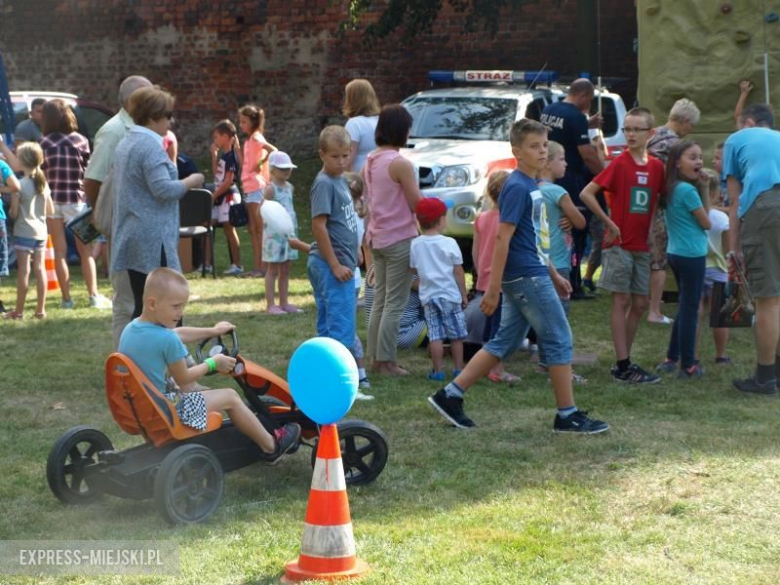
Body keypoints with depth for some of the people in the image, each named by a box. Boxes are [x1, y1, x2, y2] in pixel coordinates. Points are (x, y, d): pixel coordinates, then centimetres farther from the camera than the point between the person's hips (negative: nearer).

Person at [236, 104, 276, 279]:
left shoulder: (256, 137, -11)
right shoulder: (249, 140, 16)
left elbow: (273, 150, -28)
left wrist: (260, 163, -19)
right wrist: (237, 147, 10)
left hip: (257, 186, -10)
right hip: (249, 186, 10)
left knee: (260, 229, -7)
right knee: (253, 230, 11)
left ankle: (262, 268, -5)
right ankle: (256, 267, 14)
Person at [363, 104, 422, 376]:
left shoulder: (370, 162, 7)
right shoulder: (401, 164, -17)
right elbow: (417, 205, -14)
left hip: (377, 238, 8)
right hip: (400, 239, -8)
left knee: (380, 300, 14)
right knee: (394, 303, -3)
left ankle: (376, 356, 18)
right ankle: (387, 361, -2)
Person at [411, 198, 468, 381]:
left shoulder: (415, 245, -2)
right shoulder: (449, 243, -9)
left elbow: (414, 269, 8)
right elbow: (458, 271, -4)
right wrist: (464, 295, 4)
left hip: (428, 296, 2)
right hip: (450, 295, -2)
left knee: (435, 335, 3)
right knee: (456, 335, 9)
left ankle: (438, 371, 1)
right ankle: (458, 369, 12)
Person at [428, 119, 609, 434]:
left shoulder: (531, 186, 15)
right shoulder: (517, 187, -15)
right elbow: (503, 238, -19)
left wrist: (554, 275, 25)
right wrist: (493, 288, -21)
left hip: (529, 276, 10)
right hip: (527, 278, -10)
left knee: (504, 342, 11)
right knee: (560, 340, -2)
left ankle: (450, 395, 11)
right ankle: (567, 415, 5)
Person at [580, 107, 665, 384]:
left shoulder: (656, 166, 5)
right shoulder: (620, 164, -8)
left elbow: (660, 200, 17)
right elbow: (586, 193, -11)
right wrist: (609, 223, -11)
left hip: (642, 245, 5)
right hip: (619, 244, -5)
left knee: (640, 304, 7)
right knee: (622, 301, -3)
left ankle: (624, 361, 17)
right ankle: (623, 366, 0)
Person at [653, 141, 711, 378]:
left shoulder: (670, 190, 8)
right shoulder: (689, 191, -18)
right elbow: (706, 223, -10)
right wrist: (704, 190, 5)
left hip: (675, 253, 9)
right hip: (692, 256, -9)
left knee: (685, 307, 19)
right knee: (690, 310, -2)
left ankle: (672, 358, 24)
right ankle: (688, 366, 4)